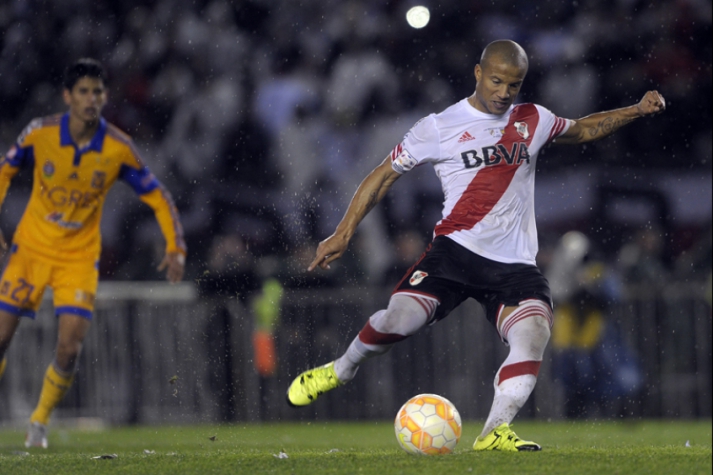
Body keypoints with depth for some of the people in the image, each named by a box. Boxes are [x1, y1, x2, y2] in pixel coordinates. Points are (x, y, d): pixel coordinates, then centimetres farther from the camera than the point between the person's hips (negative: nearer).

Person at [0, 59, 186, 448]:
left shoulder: (118, 149, -12)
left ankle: (39, 423, 11)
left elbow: (157, 196, -2)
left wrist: (175, 247, -11)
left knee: (69, 349, -11)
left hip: (80, 258, 0)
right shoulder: (41, 133, -11)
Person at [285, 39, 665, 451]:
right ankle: (340, 371, 7)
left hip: (515, 263, 3)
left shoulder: (533, 121, 15)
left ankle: (494, 432, -21)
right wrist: (344, 233, 2)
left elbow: (582, 130, 34)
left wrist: (636, 111, 22)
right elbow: (385, 175, 8)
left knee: (534, 337, -24)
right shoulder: (439, 127, 3)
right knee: (400, 319, -22)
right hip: (456, 249, -3)